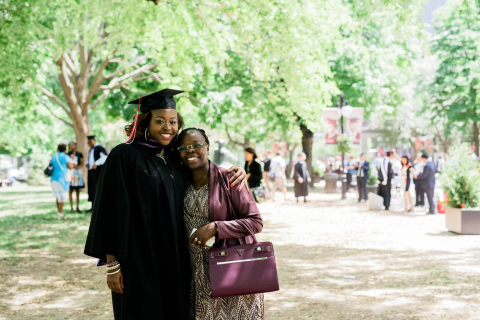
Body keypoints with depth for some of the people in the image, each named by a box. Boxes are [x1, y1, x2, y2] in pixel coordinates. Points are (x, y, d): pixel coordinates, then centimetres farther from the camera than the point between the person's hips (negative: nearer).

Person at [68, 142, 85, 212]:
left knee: (77, 191, 2)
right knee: (70, 191, -4)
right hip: (70, 173, 0)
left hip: (77, 173, 0)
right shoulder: (68, 155, 9)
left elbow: (81, 163, 2)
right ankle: (71, 207, -1)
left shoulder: (79, 154, 7)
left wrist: (77, 167, -15)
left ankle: (77, 207, 6)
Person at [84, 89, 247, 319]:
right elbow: (112, 212, -11)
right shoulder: (124, 156, -8)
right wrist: (112, 264, -13)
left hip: (175, 262, 6)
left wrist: (231, 174, -1)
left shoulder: (175, 157, 9)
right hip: (140, 262, -6)